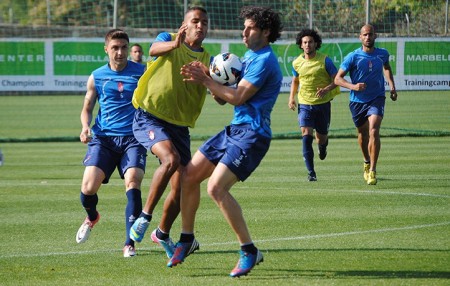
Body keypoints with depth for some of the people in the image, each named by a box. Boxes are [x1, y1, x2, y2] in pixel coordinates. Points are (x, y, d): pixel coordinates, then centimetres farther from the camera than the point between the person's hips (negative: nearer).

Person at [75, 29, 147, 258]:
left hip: (133, 138, -1)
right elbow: (87, 108, 19)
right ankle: (91, 217, 24)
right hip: (103, 138, 1)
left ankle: (130, 243, -18)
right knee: (89, 186, -14)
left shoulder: (141, 73, 4)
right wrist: (85, 126, -3)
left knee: (132, 182, -23)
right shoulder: (97, 77, 10)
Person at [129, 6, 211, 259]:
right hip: (149, 117, -5)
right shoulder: (168, 40, 1)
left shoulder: (208, 60, 10)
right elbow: (155, 49, -24)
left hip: (180, 125, 5)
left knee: (181, 188, 4)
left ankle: (163, 234, 29)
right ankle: (145, 216, -17)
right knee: (171, 159, -31)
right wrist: (174, 43, -46)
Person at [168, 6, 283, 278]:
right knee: (189, 176, 10)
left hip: (251, 135, -10)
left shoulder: (264, 60, -14)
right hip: (235, 130, 10)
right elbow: (225, 95, 18)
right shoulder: (250, 56, 17)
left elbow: (238, 97, -20)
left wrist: (206, 81, -13)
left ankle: (250, 251, -13)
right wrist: (208, 80, 0)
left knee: (216, 188, -21)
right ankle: (187, 239, 25)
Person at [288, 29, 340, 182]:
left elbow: (336, 79, -5)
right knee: (306, 134, -17)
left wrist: (326, 89, -24)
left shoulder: (325, 60, -8)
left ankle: (323, 145, 51)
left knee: (321, 137, 9)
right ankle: (311, 172, -16)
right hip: (305, 104, 1)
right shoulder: (297, 63, 2)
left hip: (323, 103, -1)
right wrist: (291, 97, 6)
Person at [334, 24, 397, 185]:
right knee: (362, 134, 14)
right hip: (357, 101, 0)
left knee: (373, 131, -20)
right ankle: (367, 162, 44)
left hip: (377, 98, 0)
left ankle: (372, 171, -19)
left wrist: (392, 86, 16)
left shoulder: (382, 54, 1)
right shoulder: (353, 57, -9)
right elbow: (338, 78, -8)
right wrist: (353, 86, -25)